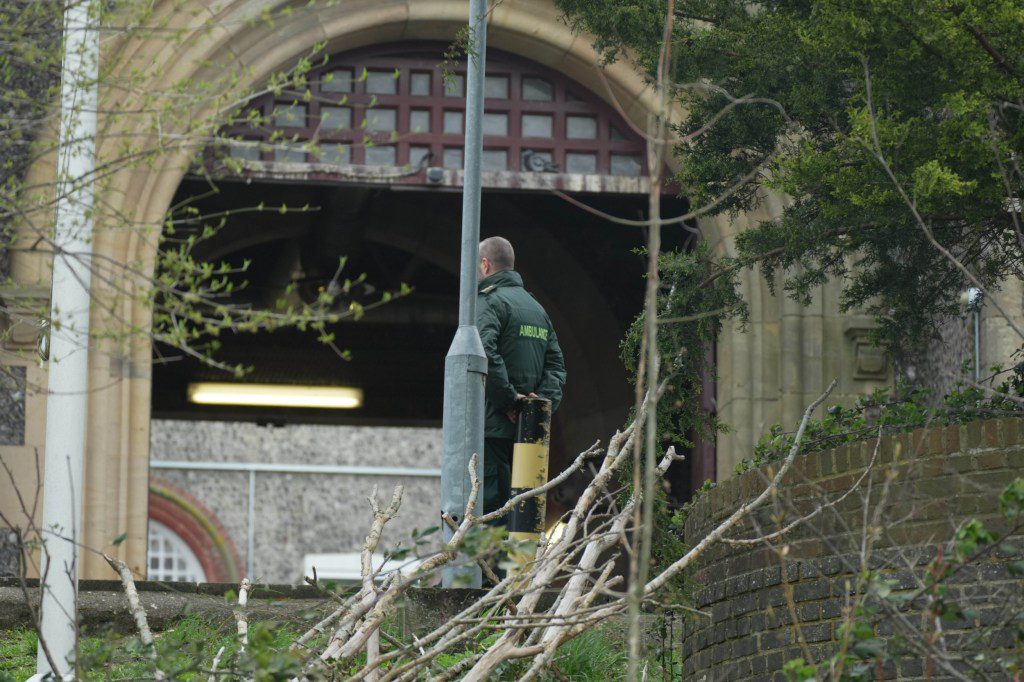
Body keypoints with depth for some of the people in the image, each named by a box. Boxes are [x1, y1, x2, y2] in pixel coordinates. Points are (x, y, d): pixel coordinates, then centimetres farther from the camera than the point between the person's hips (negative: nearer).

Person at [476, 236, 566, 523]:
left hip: (493, 425, -8)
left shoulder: (488, 302, -6)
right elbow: (556, 363, 16)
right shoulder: (536, 307, 21)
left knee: (487, 504, -10)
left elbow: (485, 354, -22)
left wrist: (508, 399, -16)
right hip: (527, 429, 8)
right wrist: (544, 401, 4)